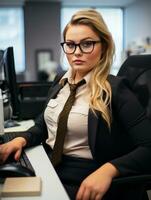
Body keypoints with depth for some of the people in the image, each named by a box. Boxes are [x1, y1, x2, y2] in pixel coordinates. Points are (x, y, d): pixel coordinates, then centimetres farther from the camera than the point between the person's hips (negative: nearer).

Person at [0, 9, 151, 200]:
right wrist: (21, 139, -4)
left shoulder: (114, 89, -12)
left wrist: (109, 169, -31)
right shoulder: (61, 81, 9)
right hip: (46, 169, 6)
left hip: (81, 183, -5)